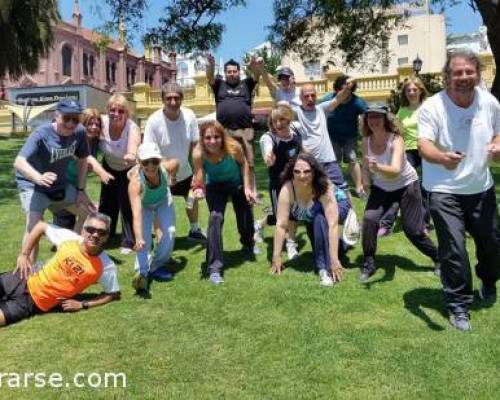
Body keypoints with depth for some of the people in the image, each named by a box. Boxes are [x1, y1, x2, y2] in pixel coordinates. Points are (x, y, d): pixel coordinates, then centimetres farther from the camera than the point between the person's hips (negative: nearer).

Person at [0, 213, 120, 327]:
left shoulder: (106, 267, -17)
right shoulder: (69, 237, -9)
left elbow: (114, 294, -4)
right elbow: (40, 226, 6)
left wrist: (82, 305, -12)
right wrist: (24, 255, -1)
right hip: (25, 281, 3)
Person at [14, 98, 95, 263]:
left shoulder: (79, 132, -15)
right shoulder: (42, 134, -30)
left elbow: (82, 160, 0)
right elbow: (19, 162, -40)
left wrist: (81, 190, 0)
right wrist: (39, 178, -60)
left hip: (60, 185, 6)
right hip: (33, 185, -6)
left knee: (91, 211, 10)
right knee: (34, 224, -26)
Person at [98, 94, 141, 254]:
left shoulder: (132, 128, -35)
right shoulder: (103, 122, -24)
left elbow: (133, 149, -56)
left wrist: (131, 156, -78)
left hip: (128, 169, -4)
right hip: (109, 167, 4)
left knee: (127, 204, -10)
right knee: (106, 202, 15)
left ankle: (128, 243, 6)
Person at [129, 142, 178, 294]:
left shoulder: (166, 168, -36)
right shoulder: (136, 182, -45)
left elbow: (176, 161, -9)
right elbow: (136, 214, -55)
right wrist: (138, 239, -68)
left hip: (163, 200, 3)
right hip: (144, 204, -3)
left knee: (170, 232, -9)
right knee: (144, 238, -22)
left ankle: (155, 266, 9)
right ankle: (142, 272, -24)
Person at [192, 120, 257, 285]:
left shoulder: (233, 147, -34)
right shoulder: (199, 154, -34)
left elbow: (243, 163, -13)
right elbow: (200, 182, -31)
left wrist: (247, 187, -14)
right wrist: (199, 189, -53)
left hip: (237, 182, 1)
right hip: (215, 186, -1)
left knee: (245, 217, 13)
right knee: (215, 218, -23)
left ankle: (248, 243, 52)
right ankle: (214, 267, -17)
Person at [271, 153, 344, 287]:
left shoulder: (324, 187, -38)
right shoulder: (287, 189, -32)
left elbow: (333, 224, -43)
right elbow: (281, 225, -32)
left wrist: (334, 260, -47)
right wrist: (276, 257, -33)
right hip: (308, 219, 4)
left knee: (319, 220, -32)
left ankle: (325, 268, -27)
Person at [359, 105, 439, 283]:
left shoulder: (396, 139, -27)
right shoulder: (366, 140, -13)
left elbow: (395, 171, -42)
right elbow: (366, 166, 1)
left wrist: (378, 168, -62)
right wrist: (366, 179, -20)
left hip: (406, 185, -3)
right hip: (381, 187, 3)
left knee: (413, 230, -1)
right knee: (369, 220, -19)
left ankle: (438, 258, 28)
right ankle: (368, 264, -2)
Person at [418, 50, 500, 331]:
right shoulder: (432, 107, -17)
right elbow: (424, 146, -27)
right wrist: (442, 158, -50)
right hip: (445, 191, -5)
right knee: (454, 250, -7)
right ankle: (458, 307, 13)